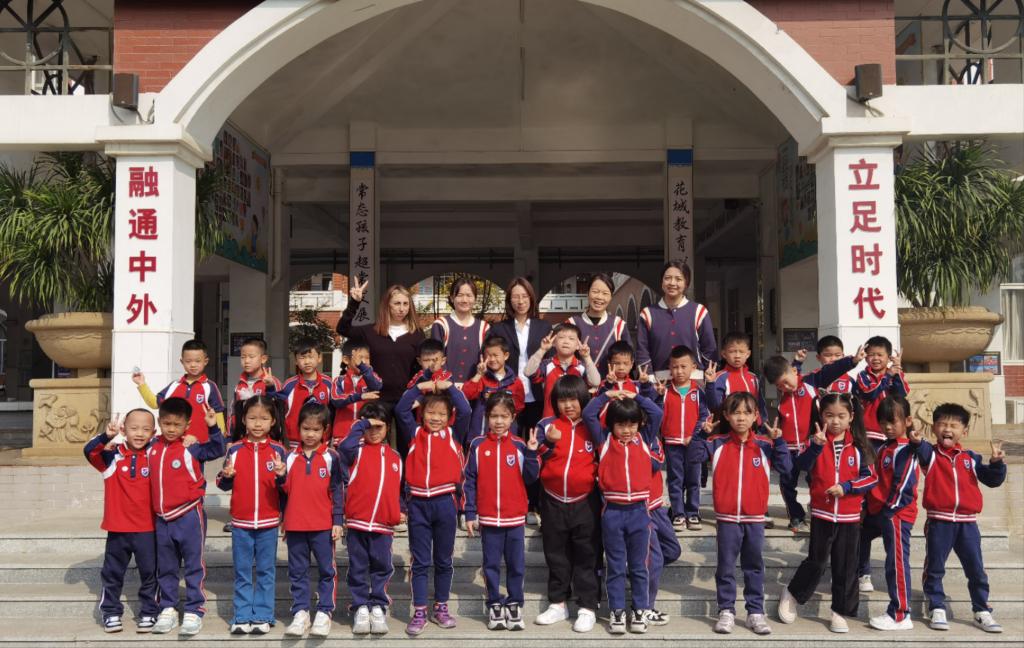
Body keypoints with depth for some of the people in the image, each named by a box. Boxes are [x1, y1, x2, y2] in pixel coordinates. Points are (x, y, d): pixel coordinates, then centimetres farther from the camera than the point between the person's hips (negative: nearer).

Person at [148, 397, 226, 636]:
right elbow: (148, 476, 21)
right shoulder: (153, 447, 5)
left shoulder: (192, 448, -10)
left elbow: (216, 450, -24)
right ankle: (168, 610, 27)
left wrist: (213, 427, -36)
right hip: (162, 518, 5)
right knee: (165, 568, 16)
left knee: (194, 565, 3)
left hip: (189, 516, -5)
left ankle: (194, 611, 11)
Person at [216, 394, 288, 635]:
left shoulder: (278, 450, -2)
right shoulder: (235, 449, 1)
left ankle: (262, 616, 16)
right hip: (240, 522, 1)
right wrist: (226, 476, -17)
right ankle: (242, 617, 18)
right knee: (242, 572, 10)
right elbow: (223, 485, 5)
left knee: (266, 572, 8)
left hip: (269, 522, -1)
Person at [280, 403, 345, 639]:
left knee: (327, 570, 4)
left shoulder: (331, 457, -3)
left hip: (323, 525, -3)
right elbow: (286, 491, 10)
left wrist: (338, 521, -5)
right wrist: (281, 477, -10)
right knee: (297, 572, 9)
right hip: (295, 525, 3)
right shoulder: (291, 457, 6)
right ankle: (300, 613, 18)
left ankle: (324, 613, 13)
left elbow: (337, 491, -2)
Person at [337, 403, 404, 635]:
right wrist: (361, 424, -14)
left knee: (382, 568, 7)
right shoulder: (357, 450, 2)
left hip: (384, 523, 2)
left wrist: (400, 511, 10)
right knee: (358, 568, 7)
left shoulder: (395, 457, 13)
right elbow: (344, 447, -22)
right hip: (357, 520, -2)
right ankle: (361, 607, 16)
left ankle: (378, 607, 16)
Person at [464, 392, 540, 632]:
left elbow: (529, 478, -2)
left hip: (515, 518, 1)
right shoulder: (477, 445, -2)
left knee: (516, 565, 9)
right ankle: (495, 606, 22)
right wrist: (470, 514, -2)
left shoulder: (519, 446, -1)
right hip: (488, 518, 0)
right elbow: (470, 481, 0)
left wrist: (531, 453, -16)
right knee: (491, 565, 9)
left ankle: (514, 605, 22)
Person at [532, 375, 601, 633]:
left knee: (587, 557, 5)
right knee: (556, 555, 13)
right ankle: (558, 603, 26)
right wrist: (549, 443, -18)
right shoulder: (547, 425, 1)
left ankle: (587, 607, 15)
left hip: (585, 502, -2)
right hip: (553, 501, 2)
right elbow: (535, 461, -1)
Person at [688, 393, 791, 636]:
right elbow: (696, 454, -9)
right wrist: (701, 432, -19)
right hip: (727, 517, -1)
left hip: (755, 518, 1)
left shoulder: (765, 445, 0)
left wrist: (778, 441, -15)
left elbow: (785, 467, -6)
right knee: (726, 567, 8)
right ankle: (726, 611, 18)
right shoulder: (718, 443, -2)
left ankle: (755, 611, 22)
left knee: (754, 567, 12)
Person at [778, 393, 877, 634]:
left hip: (850, 515, 2)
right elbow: (803, 465, -23)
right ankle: (792, 594, 25)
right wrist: (816, 446, -41)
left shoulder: (858, 446, 0)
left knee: (845, 566, 8)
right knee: (817, 561, 2)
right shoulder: (817, 441, -5)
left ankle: (840, 611, 21)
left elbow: (871, 477, 0)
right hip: (821, 512, -2)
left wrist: (847, 487, -15)